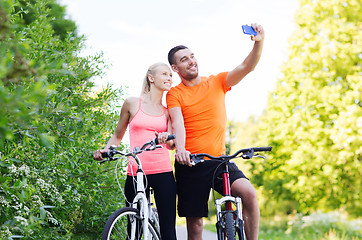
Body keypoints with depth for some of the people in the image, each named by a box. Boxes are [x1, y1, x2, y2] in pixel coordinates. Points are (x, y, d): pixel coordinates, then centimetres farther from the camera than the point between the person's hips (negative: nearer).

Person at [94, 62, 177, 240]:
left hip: (163, 172, 1)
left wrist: (167, 138, -22)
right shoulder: (132, 103, 9)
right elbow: (118, 135, 17)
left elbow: (172, 143, 0)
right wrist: (104, 150, 0)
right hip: (136, 172, -1)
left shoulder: (168, 111, 13)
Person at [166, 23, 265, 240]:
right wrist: (180, 148, -34)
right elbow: (178, 122, -15)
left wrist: (259, 43, -21)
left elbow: (246, 67, -3)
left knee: (249, 193, -23)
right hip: (189, 164, -2)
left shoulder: (217, 82, 9)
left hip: (218, 159, 2)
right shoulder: (174, 94, 1)